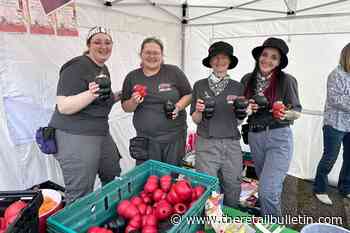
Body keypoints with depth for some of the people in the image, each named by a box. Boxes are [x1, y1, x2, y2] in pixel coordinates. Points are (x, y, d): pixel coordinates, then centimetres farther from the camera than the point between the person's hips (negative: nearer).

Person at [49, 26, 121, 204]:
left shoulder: (104, 69, 12)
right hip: (75, 136, -9)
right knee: (80, 196, 0)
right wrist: (91, 94, -33)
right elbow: (63, 107, -19)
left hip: (102, 132, 9)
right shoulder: (77, 67, -14)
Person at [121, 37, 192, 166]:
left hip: (174, 136, -1)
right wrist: (133, 102, -12)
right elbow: (126, 107, 9)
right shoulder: (132, 77, 4)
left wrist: (178, 106, -14)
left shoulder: (174, 72, -3)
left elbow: (189, 94, 4)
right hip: (145, 139, 1)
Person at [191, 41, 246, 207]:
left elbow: (239, 120, 11)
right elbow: (196, 120, 5)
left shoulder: (238, 87, 6)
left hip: (232, 144, 2)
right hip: (206, 144, -1)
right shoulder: (200, 85, 2)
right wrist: (198, 110, -16)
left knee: (233, 188, 10)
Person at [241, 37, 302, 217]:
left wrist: (285, 114, -24)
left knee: (267, 190, -11)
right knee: (266, 186, 20)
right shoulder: (247, 79, 2)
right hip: (254, 137, 4)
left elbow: (297, 112, -3)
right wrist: (247, 108, -10)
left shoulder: (287, 80, -9)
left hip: (279, 138, -4)